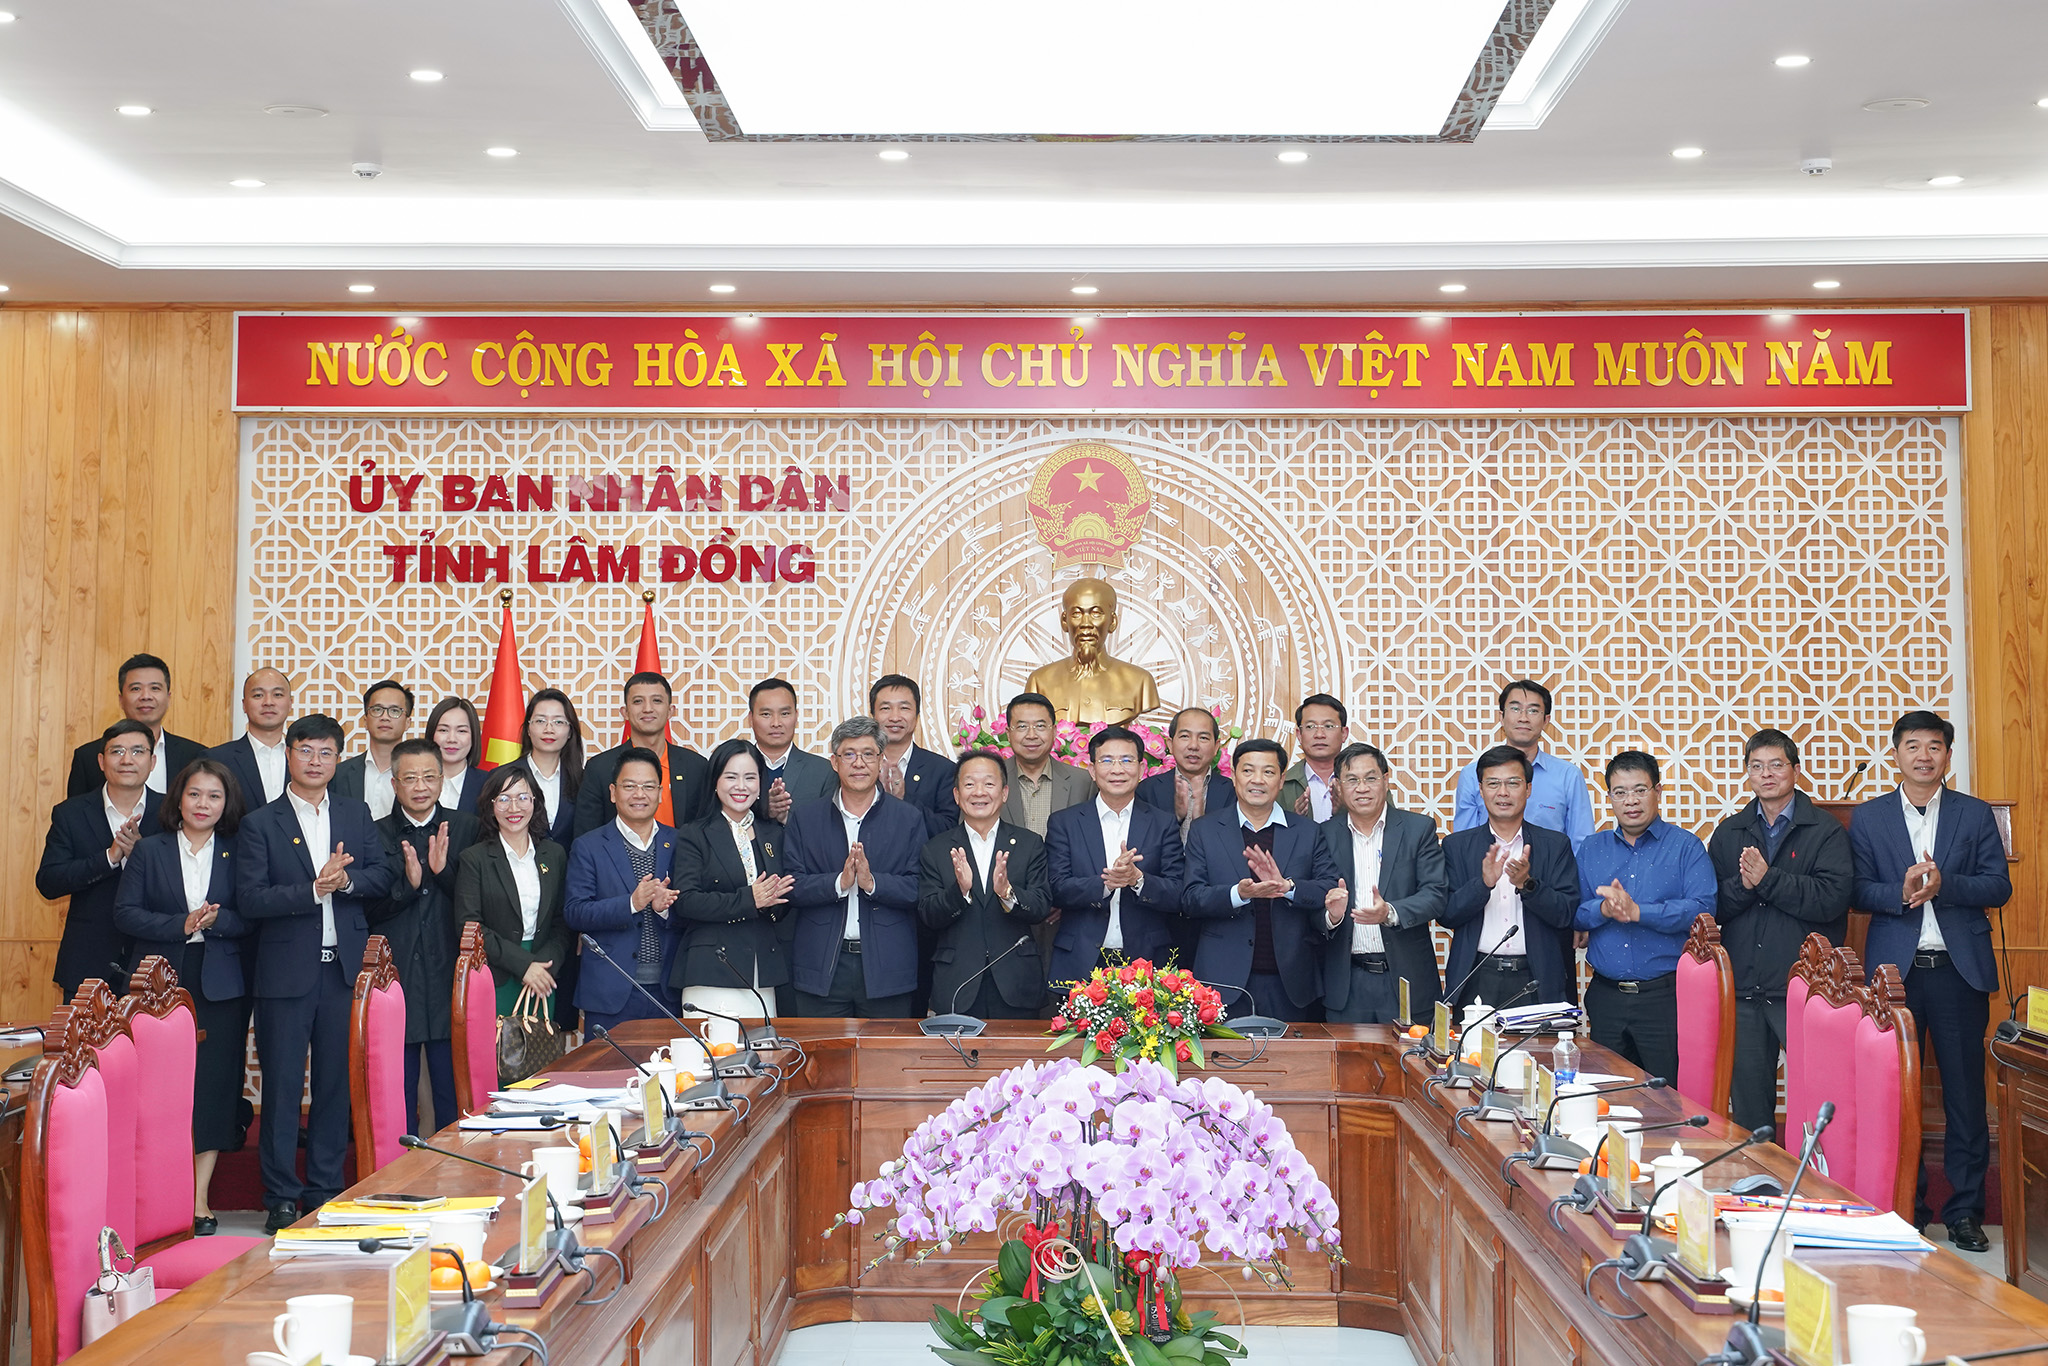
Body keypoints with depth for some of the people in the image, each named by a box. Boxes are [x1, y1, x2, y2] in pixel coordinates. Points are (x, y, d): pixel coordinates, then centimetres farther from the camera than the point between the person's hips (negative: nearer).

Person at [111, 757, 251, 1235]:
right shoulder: (149, 850, 7)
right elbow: (125, 913, -1)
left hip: (220, 986, 0)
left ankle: (199, 1196, 6)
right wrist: (181, 925, -13)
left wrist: (214, 921, -16)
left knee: (214, 1083, -1)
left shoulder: (237, 853, 8)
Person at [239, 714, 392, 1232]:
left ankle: (326, 1191, 20)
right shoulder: (260, 824, -1)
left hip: (343, 970, 3)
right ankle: (282, 1199, 12)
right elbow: (250, 900, -10)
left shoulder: (357, 816, 10)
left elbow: (382, 876, 4)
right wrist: (314, 889, -20)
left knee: (336, 1082, 9)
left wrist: (346, 880, -15)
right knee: (282, 1085, 2)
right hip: (286, 971, -3)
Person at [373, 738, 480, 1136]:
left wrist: (443, 870, -15)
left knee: (452, 1093, 3)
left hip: (448, 979, 0)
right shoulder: (375, 835, 6)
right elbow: (368, 909, 0)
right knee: (397, 1094, 6)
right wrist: (408, 883, -15)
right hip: (395, 978, 0)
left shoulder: (465, 828, 6)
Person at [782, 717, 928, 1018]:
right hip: (821, 968, 1)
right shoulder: (803, 818, 7)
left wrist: (872, 882, -19)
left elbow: (921, 888, -4)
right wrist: (839, 882, -17)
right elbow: (792, 887, -2)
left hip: (887, 969, 0)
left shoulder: (909, 819, 5)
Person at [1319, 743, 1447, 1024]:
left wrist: (1391, 913, -23)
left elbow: (1437, 894, -6)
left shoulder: (1419, 828, 3)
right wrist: (1331, 915, -19)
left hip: (1407, 980, -1)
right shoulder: (1325, 834, 6)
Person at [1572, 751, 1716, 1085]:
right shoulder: (1591, 848, 13)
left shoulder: (1686, 846, 2)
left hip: (1666, 996, -3)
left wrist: (1638, 911, -20)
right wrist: (1603, 909, -15)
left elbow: (1703, 910, -12)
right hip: (1605, 995, 4)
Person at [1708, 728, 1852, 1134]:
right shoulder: (1728, 833, 13)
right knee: (1747, 1099, 11)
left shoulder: (1827, 831, 1)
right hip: (1742, 991, 4)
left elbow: (1832, 898, -13)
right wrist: (1741, 885, -14)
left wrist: (1767, 879, -15)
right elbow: (1710, 905, 5)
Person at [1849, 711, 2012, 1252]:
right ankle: (1905, 1205, 15)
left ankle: (1965, 1210, 13)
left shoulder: (1976, 815, 7)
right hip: (1894, 969, 0)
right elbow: (1858, 891, 2)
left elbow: (1999, 886, 0)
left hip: (1960, 969, 0)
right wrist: (1901, 893, -17)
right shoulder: (1868, 818, 7)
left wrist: (1943, 884, -16)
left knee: (1965, 1091, 3)